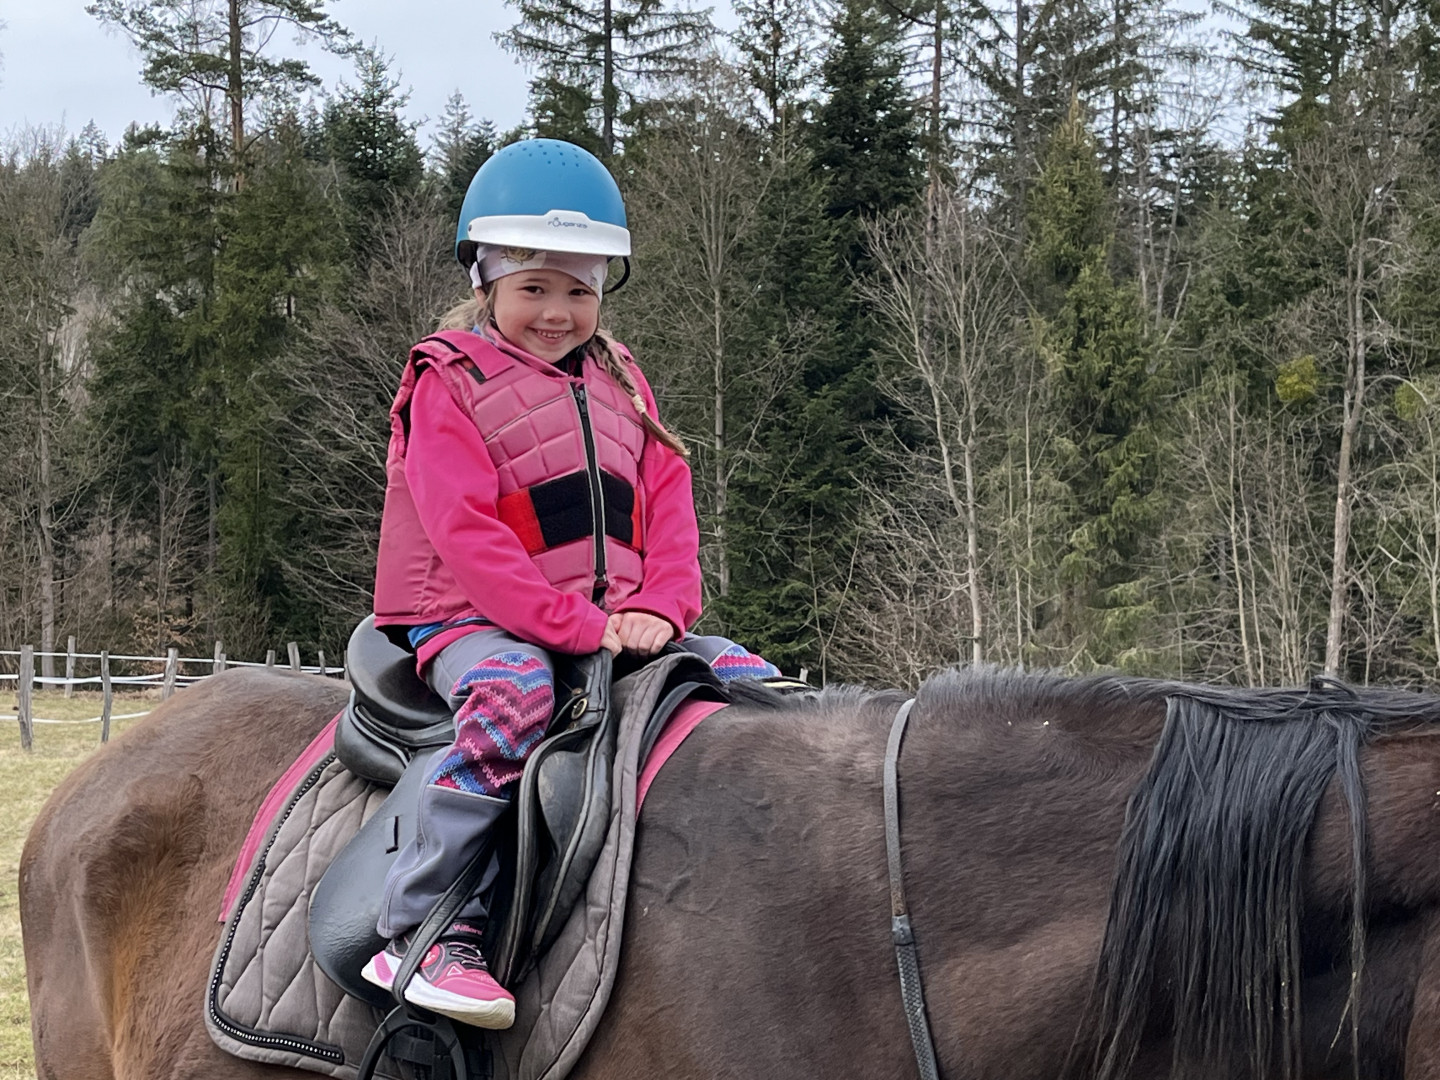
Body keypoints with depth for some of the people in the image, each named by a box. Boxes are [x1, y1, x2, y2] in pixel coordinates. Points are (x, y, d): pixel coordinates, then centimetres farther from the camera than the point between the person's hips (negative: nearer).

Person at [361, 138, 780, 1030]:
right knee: (513, 690, -38)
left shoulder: (619, 382, 16)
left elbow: (670, 508, 10)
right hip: (472, 621, -6)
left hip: (614, 626, 7)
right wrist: (579, 626, -22)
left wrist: (658, 608, -10)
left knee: (754, 679, -5)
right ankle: (426, 933, -35)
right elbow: (467, 537, -15)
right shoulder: (451, 382, -4)